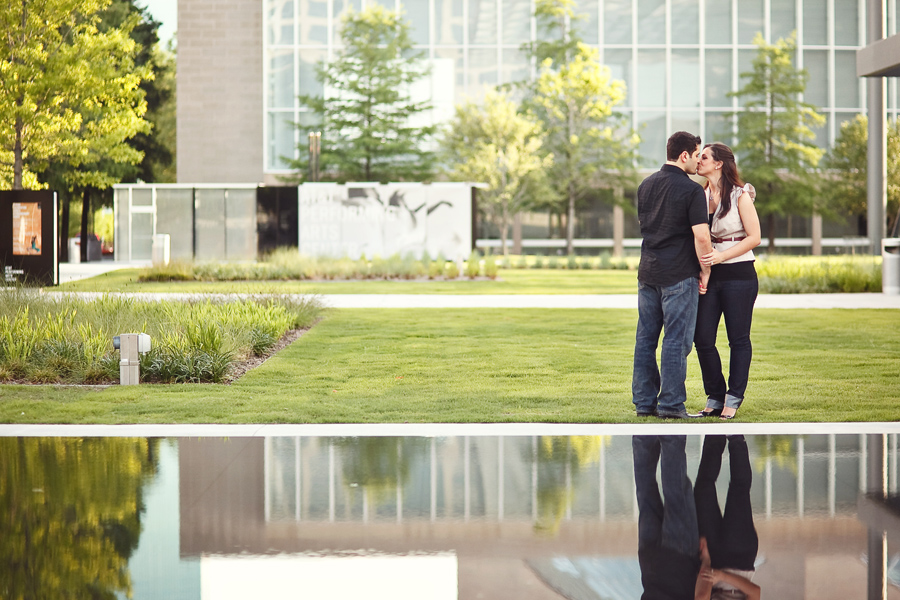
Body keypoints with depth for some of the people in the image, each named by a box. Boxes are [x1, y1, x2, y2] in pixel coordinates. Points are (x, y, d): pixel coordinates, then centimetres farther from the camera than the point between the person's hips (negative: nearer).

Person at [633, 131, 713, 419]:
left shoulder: (646, 185, 10)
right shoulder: (691, 190, -12)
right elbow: (701, 236, -16)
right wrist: (705, 271, -5)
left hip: (647, 272, 7)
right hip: (678, 276, -7)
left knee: (645, 338, 9)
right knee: (676, 339, -2)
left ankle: (643, 401, 12)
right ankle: (670, 404, -2)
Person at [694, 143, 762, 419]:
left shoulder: (740, 195, -4)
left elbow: (754, 237, -8)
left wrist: (721, 256, -18)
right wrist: (700, 263, 2)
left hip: (739, 274, -5)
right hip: (709, 274, 5)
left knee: (738, 339, 0)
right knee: (702, 338, 0)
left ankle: (733, 399, 8)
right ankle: (715, 397, 13)